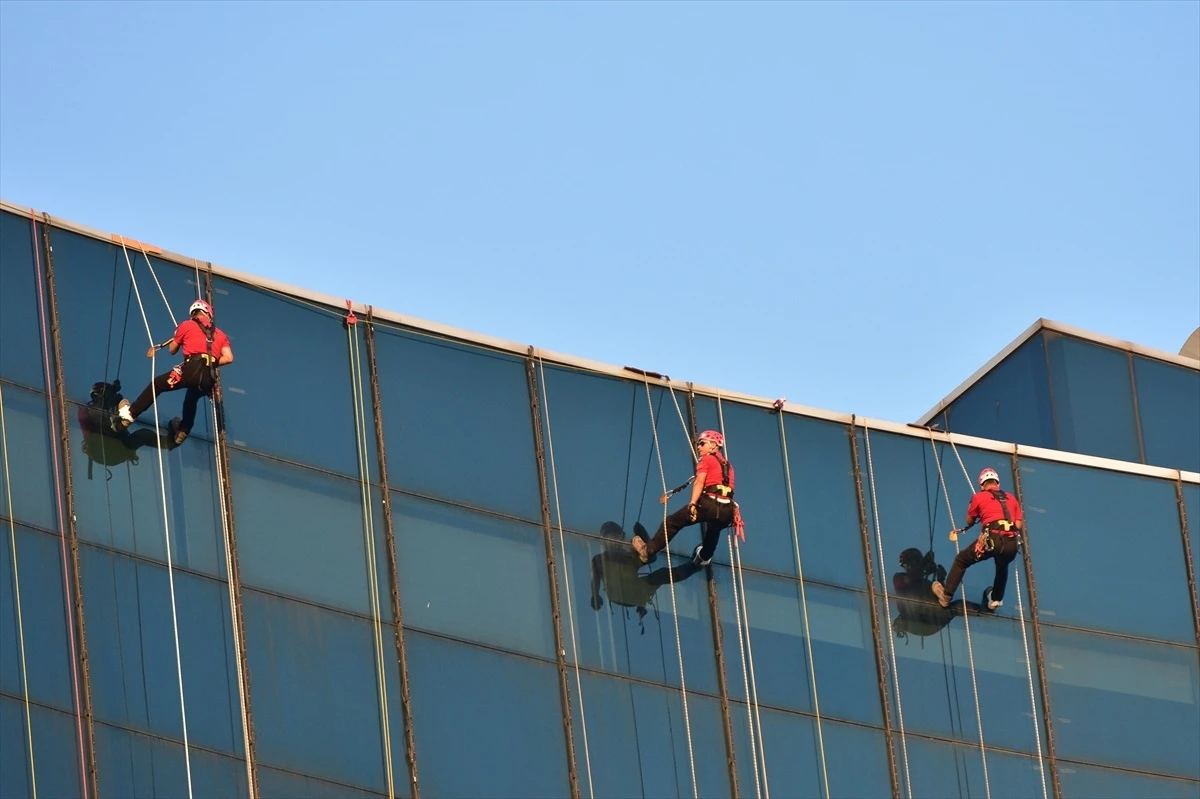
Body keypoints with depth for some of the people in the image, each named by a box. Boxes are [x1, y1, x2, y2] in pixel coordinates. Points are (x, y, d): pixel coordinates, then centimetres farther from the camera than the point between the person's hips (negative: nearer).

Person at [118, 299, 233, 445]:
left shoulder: (186, 325, 15)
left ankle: (130, 413, 11)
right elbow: (228, 358, 9)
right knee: (192, 399, 35)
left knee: (157, 384, 12)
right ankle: (183, 431, 45)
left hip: (192, 368, -4)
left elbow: (172, 350, 25)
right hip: (209, 379, 4)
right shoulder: (220, 334, 22)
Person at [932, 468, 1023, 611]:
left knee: (961, 560, 18)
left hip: (992, 539, -4)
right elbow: (1019, 525, 15)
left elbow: (969, 522, 24)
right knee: (1002, 567, 38)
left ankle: (946, 595, 18)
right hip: (1012, 544, 4)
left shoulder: (979, 497, 13)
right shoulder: (1011, 498, 21)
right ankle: (996, 599, 47)